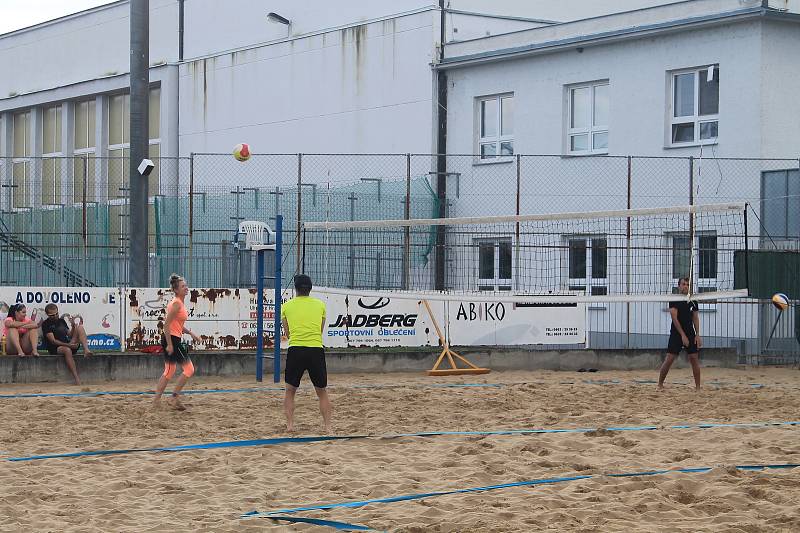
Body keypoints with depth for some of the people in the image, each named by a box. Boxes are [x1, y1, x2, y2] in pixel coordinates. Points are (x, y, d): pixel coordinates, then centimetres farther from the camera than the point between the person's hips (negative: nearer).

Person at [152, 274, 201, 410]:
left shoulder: (180, 303, 13)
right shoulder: (177, 304, -17)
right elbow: (166, 324, -21)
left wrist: (191, 333, 13)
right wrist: (170, 345, -22)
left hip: (173, 339, 10)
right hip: (172, 339, -10)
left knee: (169, 372, 17)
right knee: (189, 369, -5)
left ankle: (156, 400, 20)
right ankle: (174, 398, -1)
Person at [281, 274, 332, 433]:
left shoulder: (287, 306, 9)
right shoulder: (320, 305, 12)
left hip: (295, 349, -1)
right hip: (316, 349, 1)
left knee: (290, 391, 15)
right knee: (322, 392, 13)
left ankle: (290, 425, 7)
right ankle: (328, 427, 5)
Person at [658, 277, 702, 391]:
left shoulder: (693, 301, 9)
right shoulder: (674, 300, -5)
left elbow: (695, 318, 12)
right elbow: (675, 318, -11)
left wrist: (697, 335, 0)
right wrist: (683, 335, -16)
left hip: (690, 334, 4)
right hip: (676, 334, -4)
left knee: (694, 358, 0)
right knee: (669, 359, -6)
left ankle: (698, 386, 4)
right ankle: (660, 385, 4)